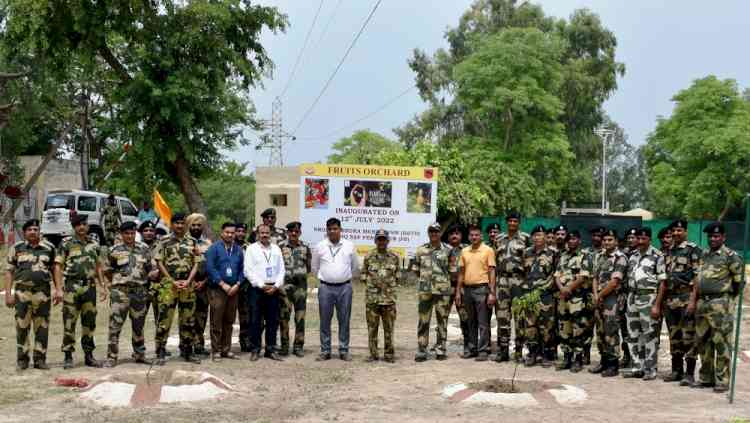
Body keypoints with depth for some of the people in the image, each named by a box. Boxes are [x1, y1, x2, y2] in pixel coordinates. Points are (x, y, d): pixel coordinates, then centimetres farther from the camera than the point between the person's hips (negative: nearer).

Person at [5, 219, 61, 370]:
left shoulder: (49, 248, 9)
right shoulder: (16, 248, 6)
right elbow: (9, 271, 6)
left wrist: (58, 290, 4)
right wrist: (8, 293, -1)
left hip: (43, 292, 1)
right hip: (22, 292, -1)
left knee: (42, 328, 3)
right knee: (22, 327, 1)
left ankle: (40, 359, 11)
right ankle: (22, 359, 10)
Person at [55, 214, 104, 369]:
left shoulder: (94, 245, 13)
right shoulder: (66, 244, 0)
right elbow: (58, 267, -2)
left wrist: (102, 287, 13)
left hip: (90, 286, 4)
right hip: (72, 286, -4)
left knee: (89, 323, 8)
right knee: (69, 323, -4)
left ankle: (89, 356, 17)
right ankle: (68, 357, 2)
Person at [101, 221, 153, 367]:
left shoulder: (144, 249, 7)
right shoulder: (115, 251, 0)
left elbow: (150, 268, 14)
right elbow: (106, 270, 9)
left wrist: (141, 279, 8)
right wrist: (117, 282, 10)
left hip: (139, 291, 3)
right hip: (120, 291, -3)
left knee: (138, 325, 12)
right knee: (115, 325, -7)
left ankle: (139, 355, 22)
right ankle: (111, 357, -4)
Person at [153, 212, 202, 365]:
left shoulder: (192, 242, 10)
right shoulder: (164, 242, 2)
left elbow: (196, 264, 7)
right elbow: (159, 263, -2)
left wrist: (188, 281, -8)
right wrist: (173, 281, -11)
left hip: (188, 286, 3)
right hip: (168, 285, -3)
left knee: (188, 320, 8)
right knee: (165, 319, -6)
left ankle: (187, 351, 18)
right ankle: (161, 353, -1)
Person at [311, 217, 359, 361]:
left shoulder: (349, 246, 4)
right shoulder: (319, 247, 3)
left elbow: (356, 267, 15)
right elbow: (315, 267, 15)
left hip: (344, 287, 0)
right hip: (326, 287, 0)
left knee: (344, 320, 3)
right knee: (325, 321, 2)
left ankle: (344, 350, 11)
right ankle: (325, 351, 9)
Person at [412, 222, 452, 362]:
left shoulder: (447, 250, 4)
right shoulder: (421, 250, 8)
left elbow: (452, 270, 8)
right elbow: (415, 269, 14)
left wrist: (443, 280, 3)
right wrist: (425, 279, 10)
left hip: (443, 290, -1)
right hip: (424, 290, 1)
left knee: (442, 320, 4)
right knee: (423, 321, 1)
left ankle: (440, 349, 12)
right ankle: (421, 350, 4)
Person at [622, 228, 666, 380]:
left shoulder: (657, 256, -6)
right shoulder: (632, 255, 12)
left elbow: (662, 282, -9)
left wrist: (657, 305, -15)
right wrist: (628, 298, 9)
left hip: (648, 297, -6)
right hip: (632, 297, 6)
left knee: (650, 335, -3)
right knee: (633, 334, 9)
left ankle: (650, 369, 3)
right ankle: (637, 367, 17)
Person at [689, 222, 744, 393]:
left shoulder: (730, 256, -7)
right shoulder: (705, 255, 17)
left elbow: (738, 280, -6)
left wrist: (729, 297, 3)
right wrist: (693, 301, 11)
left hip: (720, 304, -8)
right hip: (702, 303, 8)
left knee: (721, 343, -4)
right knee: (703, 343, 12)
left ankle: (722, 380, 2)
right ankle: (706, 378, 21)